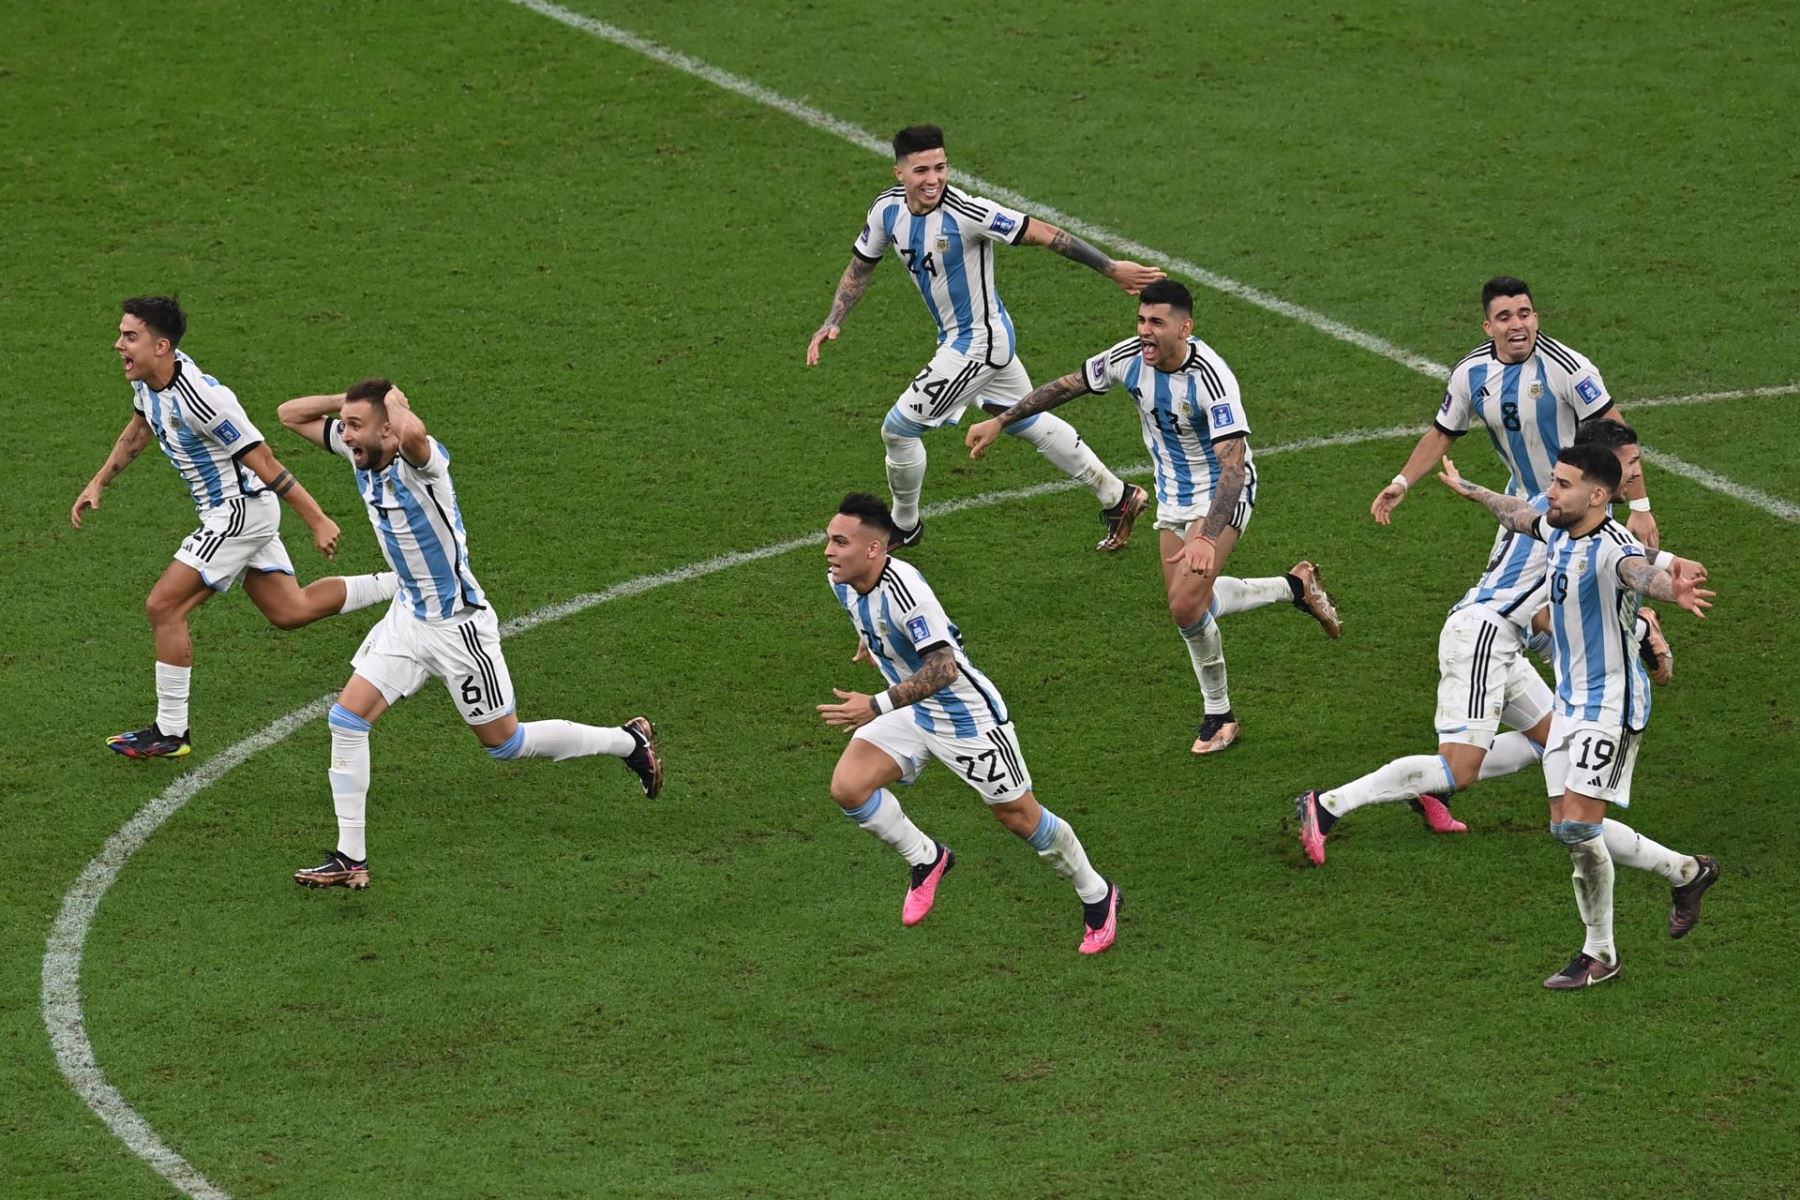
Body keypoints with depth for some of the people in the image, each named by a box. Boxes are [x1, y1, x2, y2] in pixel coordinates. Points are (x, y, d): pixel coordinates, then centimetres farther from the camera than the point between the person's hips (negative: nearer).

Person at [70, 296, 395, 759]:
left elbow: (263, 461, -25)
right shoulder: (150, 379, -2)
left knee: (164, 607, -10)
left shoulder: (201, 398, -29)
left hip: (242, 509, -10)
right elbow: (138, 430, 21)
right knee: (290, 611, 16)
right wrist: (98, 483, 19)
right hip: (231, 512, 10)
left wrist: (317, 521, -22)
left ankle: (170, 733, -1)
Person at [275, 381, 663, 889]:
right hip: (407, 615, 7)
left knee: (505, 742, 8)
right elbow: (291, 414, 4)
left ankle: (631, 742, 30)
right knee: (347, 719, -7)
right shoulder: (359, 453, -5)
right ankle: (350, 860, -1)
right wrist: (349, 400, -12)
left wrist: (394, 399, -32)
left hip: (457, 623, -7)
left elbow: (413, 433, -55)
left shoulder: (420, 461, -29)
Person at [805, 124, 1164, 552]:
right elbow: (861, 267, 9)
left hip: (978, 342, -8)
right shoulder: (888, 209, -7)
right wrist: (832, 323, -1)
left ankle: (905, 527, 24)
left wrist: (1111, 268, -28)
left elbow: (1043, 234, -27)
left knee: (899, 428, -1)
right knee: (1029, 423, 23)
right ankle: (1118, 497, 37)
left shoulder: (966, 213, -29)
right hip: (958, 337, 8)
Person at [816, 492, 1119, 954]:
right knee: (848, 787, -9)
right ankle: (927, 859, 15)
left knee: (1019, 815, 3)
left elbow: (942, 669, -39)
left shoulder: (903, 588, -34)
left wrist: (877, 707, -43)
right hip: (915, 713, 8)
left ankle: (1096, 894, 26)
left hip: (968, 716, -7)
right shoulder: (841, 580, -8)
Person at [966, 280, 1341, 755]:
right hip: (1174, 495, 7)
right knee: (1190, 601, 14)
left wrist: (1207, 537, -48)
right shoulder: (1131, 357, -14)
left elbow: (1234, 464, -38)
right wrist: (1000, 422, 1)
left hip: (1223, 492, -7)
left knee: (1187, 605, -18)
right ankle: (1295, 587, 35)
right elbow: (1068, 385, 2)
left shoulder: (1211, 377, -32)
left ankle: (1218, 714, 5)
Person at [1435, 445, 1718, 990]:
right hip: (1570, 700, 9)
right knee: (1567, 829, 9)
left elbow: (1639, 571, -49)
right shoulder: (1557, 529, 4)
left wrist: (1671, 589, -73)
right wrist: (1466, 488, 46)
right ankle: (1687, 871, 26)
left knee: (1579, 825, -13)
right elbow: (1518, 512, 28)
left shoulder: (1612, 548, -24)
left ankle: (1600, 954, 6)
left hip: (1611, 705, -9)